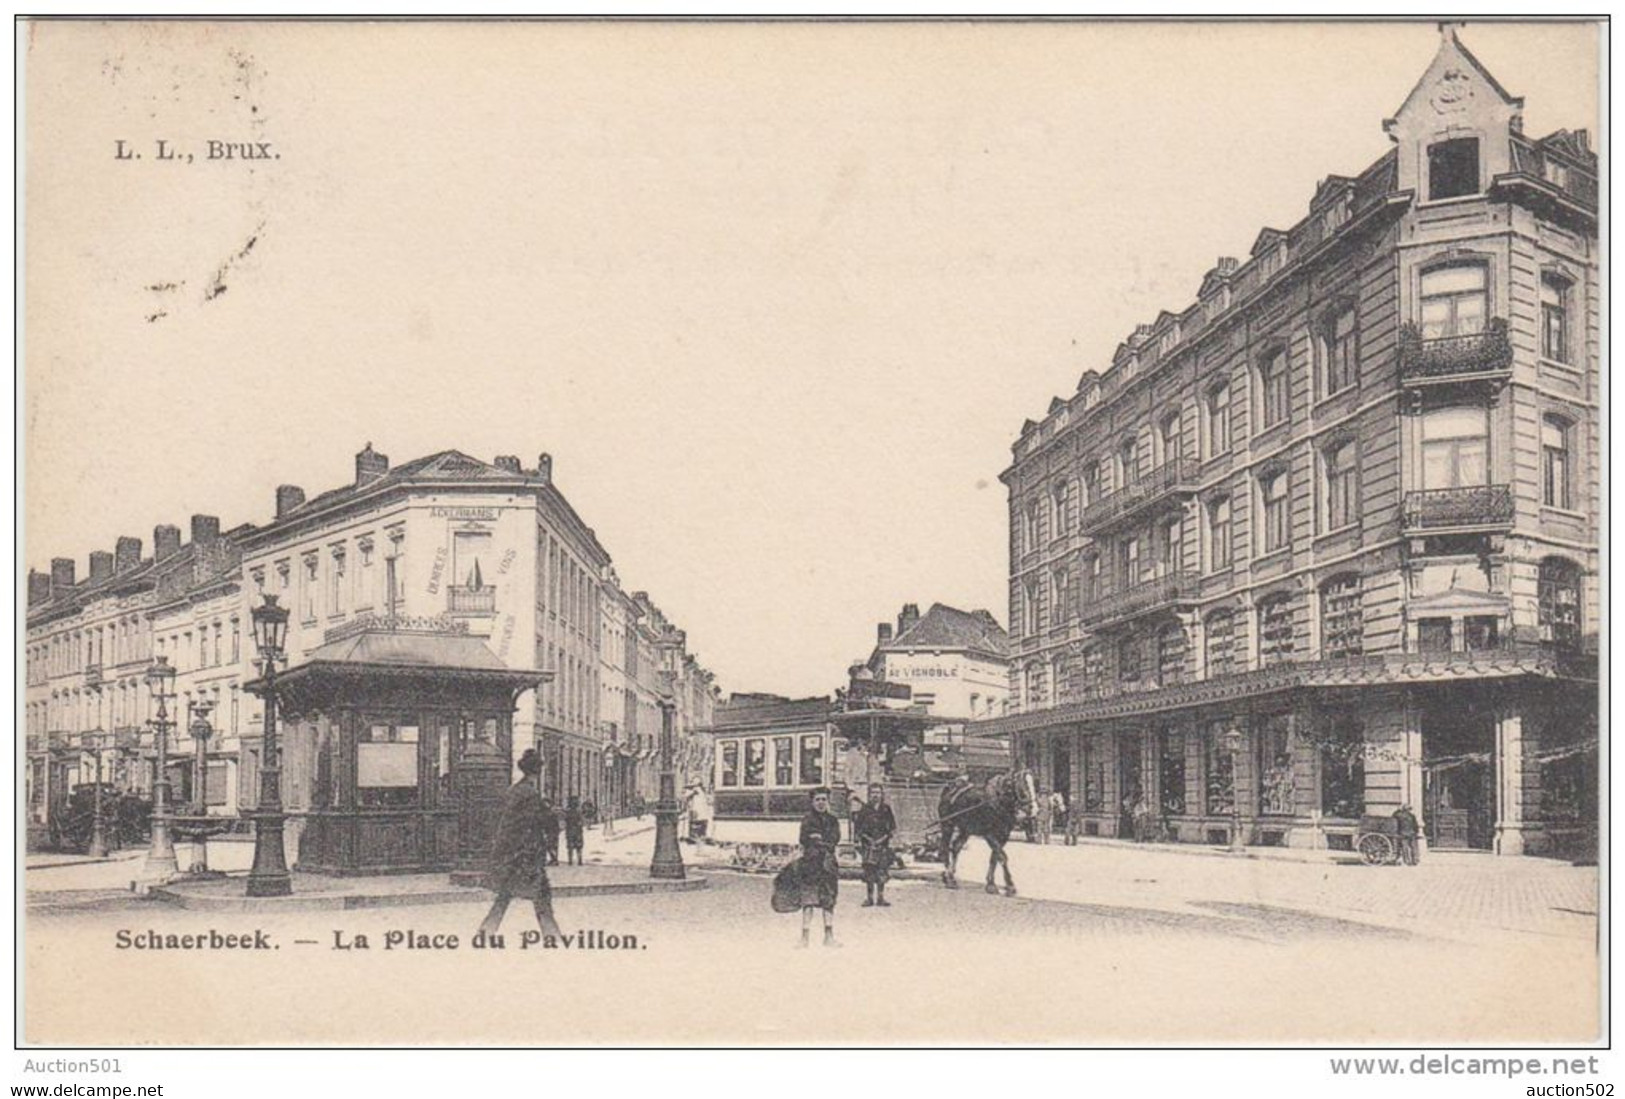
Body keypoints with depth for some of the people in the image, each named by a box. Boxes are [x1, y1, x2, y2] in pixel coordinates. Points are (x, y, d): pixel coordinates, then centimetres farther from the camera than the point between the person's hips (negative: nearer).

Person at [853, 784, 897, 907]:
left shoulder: (886, 810, 5)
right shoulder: (864, 810, 1)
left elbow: (893, 828, 7)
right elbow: (857, 827, 3)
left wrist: (885, 837, -6)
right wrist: (865, 837, -8)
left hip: (883, 845, 1)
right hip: (868, 845, -1)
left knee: (882, 872, 2)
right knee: (869, 872, -4)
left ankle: (880, 898, 11)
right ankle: (869, 898, 4)